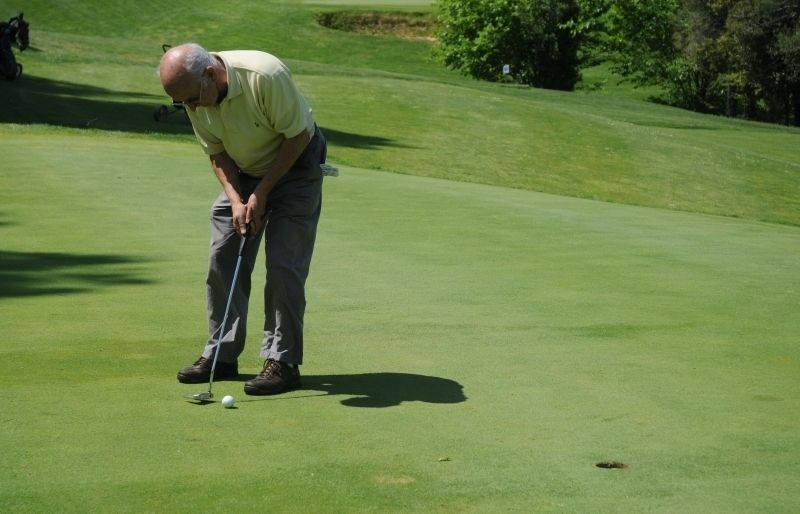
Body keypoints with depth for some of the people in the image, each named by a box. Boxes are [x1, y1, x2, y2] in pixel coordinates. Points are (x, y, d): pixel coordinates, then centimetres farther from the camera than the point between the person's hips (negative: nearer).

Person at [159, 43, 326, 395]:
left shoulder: (265, 75, -34)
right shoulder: (194, 97, -15)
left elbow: (298, 136, -22)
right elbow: (217, 153, -2)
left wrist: (262, 193, -19)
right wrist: (236, 200, -16)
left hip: (294, 165, -6)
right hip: (244, 172, 6)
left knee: (283, 265, -12)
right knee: (222, 258, 2)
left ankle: (283, 362, -5)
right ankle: (222, 355, 10)